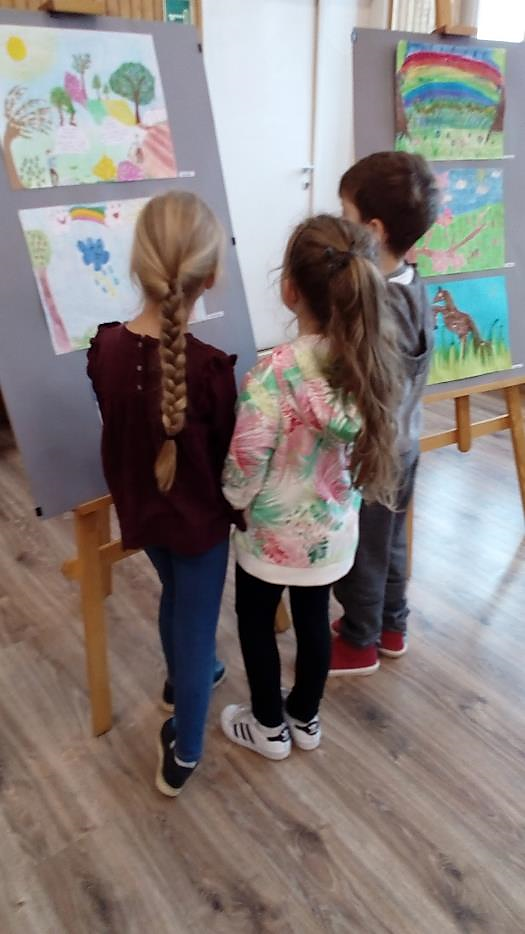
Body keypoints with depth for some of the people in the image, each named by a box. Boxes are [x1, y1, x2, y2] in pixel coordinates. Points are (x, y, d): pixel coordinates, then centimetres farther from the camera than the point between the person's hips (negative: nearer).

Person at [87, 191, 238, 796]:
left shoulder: (104, 349, -14)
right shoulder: (210, 367, -28)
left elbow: (120, 427, 0)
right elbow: (229, 455, -15)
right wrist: (237, 507, 4)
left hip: (139, 508, 5)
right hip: (198, 517, -5)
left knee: (174, 596, 31)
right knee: (196, 623, 14)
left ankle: (181, 681, 57)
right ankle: (182, 755, 31)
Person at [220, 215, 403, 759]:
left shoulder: (275, 374, -31)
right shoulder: (372, 354, -12)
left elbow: (244, 470, -22)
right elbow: (363, 446, 1)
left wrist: (233, 502, -2)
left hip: (275, 533, -5)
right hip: (334, 529, 6)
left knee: (255, 622, 20)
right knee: (313, 618, 24)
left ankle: (269, 728, 40)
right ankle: (305, 719, 46)